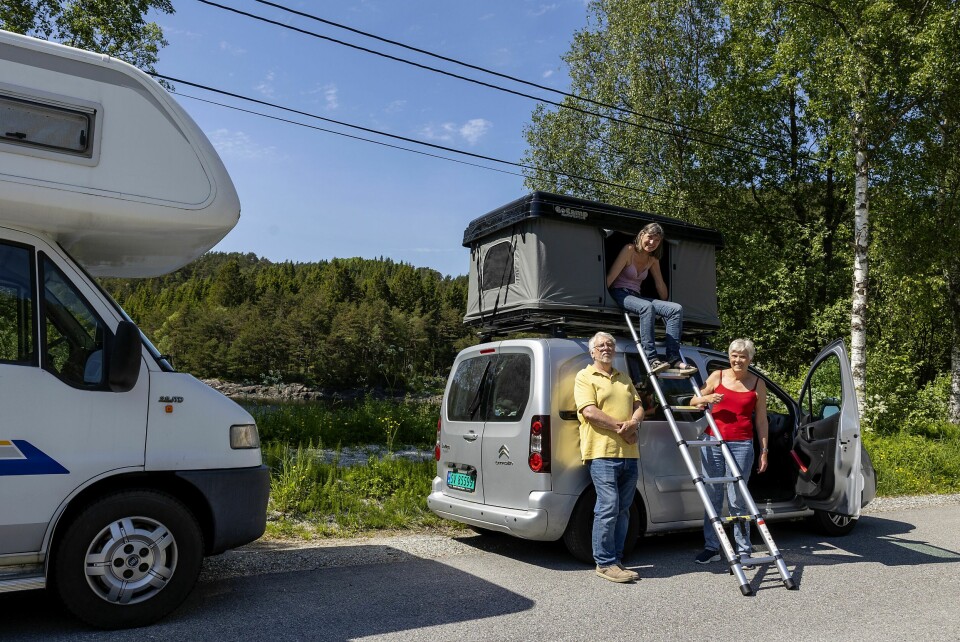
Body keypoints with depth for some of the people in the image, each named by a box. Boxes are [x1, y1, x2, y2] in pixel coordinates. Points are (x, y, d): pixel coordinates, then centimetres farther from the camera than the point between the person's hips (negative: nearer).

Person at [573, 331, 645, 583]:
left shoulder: (624, 378, 23)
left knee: (622, 509, 10)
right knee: (608, 506, -11)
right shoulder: (585, 377, 1)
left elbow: (638, 406, 16)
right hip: (602, 452, -7)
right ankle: (605, 563, -2)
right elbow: (589, 411, -11)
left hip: (629, 453, 7)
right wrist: (620, 426, -13)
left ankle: (616, 559, 19)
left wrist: (633, 424, -7)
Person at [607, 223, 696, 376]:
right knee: (647, 307, -38)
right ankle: (651, 359, -43)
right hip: (620, 294, -7)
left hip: (636, 297, 7)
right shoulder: (629, 250, -9)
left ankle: (673, 358, -22)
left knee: (676, 309, -13)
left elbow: (660, 285, 20)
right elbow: (610, 277, -14)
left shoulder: (653, 260, 10)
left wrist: (665, 306, 24)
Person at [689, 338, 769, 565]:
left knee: (737, 500, -2)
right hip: (712, 442, 2)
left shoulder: (758, 384, 6)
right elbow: (693, 402, 12)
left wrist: (764, 450, 5)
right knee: (712, 497, 6)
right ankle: (711, 547, 16)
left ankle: (744, 550, 12)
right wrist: (707, 398, -9)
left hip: (741, 445, -1)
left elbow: (761, 421, 9)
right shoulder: (717, 376, 6)